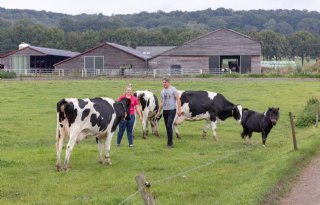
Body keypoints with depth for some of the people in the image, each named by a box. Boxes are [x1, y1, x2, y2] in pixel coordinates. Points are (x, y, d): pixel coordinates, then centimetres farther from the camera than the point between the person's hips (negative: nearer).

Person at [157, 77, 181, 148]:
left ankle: (170, 143, -11)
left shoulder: (173, 89, -6)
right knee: (167, 127, 8)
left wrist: (179, 109, -17)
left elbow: (178, 99, -9)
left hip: (172, 110, -6)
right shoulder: (162, 91, 13)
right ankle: (170, 142, 18)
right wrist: (158, 111, 17)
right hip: (165, 111, 6)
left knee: (169, 126, -15)